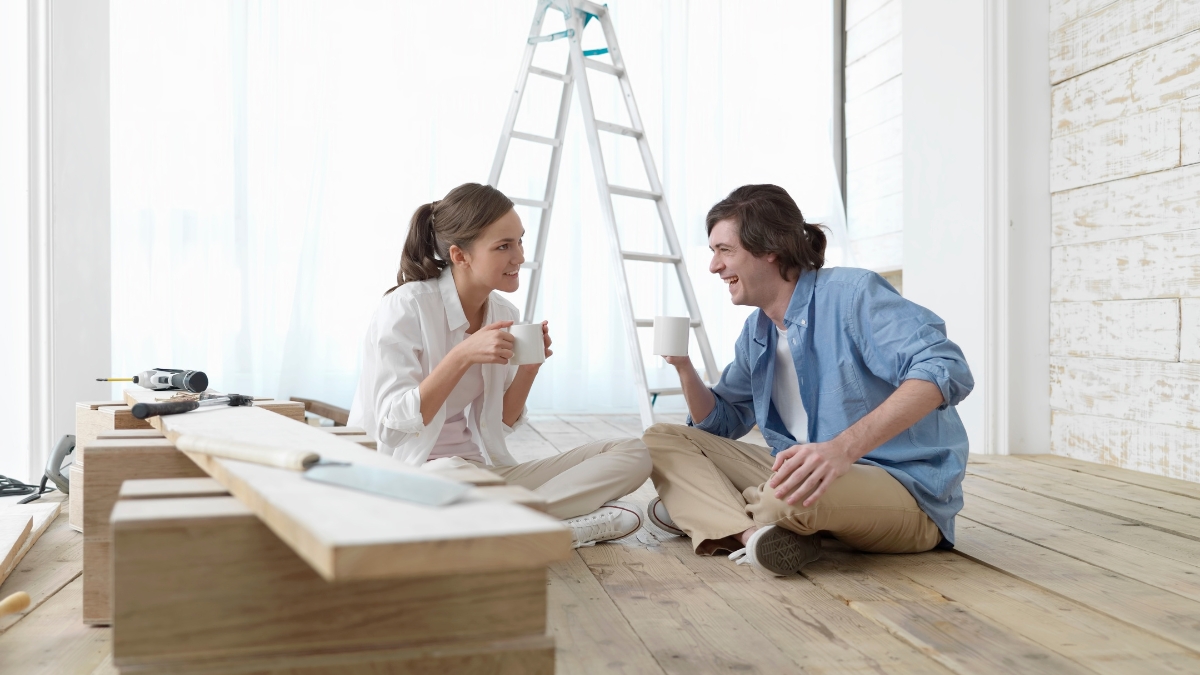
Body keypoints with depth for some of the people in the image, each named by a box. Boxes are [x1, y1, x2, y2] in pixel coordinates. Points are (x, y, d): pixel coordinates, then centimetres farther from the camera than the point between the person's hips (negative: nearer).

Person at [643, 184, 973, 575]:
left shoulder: (851, 293, -14)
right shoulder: (755, 334, 11)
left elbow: (945, 369, -28)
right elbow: (720, 425, 19)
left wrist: (844, 447, -40)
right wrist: (683, 367, 0)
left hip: (906, 491, -8)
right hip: (805, 476, 8)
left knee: (788, 496, -43)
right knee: (662, 441, -1)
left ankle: (706, 511, -11)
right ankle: (753, 533, -23)